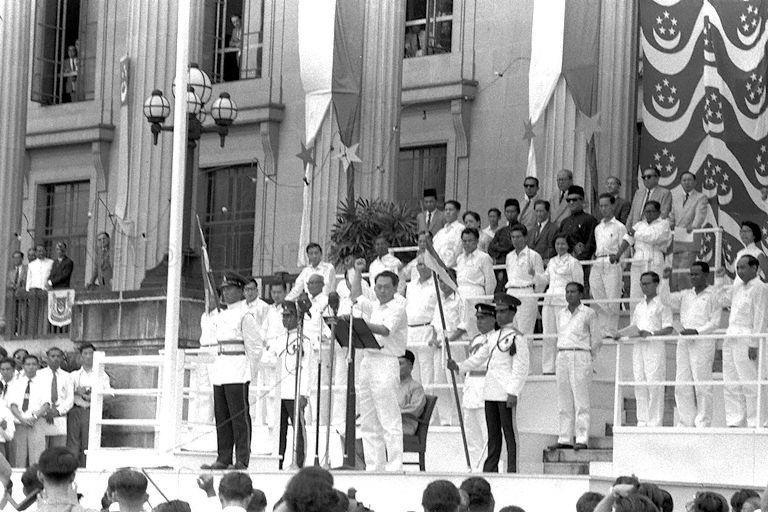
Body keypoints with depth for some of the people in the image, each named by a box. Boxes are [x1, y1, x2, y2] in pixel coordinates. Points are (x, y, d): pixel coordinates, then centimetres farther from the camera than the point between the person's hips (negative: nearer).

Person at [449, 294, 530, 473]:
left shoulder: (517, 338, -6)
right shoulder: (493, 336, 17)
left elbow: (521, 368, -10)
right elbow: (479, 358, 21)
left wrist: (513, 392, -16)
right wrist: (459, 367, 6)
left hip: (506, 393, -7)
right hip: (490, 392, 7)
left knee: (509, 432, -5)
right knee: (493, 433, 10)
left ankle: (512, 470, -2)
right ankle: (490, 469, 14)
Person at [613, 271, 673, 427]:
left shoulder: (662, 305, -1)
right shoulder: (639, 306, 20)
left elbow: (668, 328, -7)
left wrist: (650, 333, -20)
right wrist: (619, 334, 8)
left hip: (655, 346, -7)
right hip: (638, 346, 7)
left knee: (655, 387, -10)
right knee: (639, 386, 4)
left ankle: (655, 422, -9)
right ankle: (642, 421, 8)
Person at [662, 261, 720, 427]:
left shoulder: (713, 295, 1)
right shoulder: (685, 295, 19)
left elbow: (715, 322, -5)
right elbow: (666, 300, 15)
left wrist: (697, 331, -16)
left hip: (703, 342, -6)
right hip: (684, 342, 6)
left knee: (702, 385, -8)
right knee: (682, 386, 2)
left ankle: (703, 423, -6)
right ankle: (686, 421, 5)